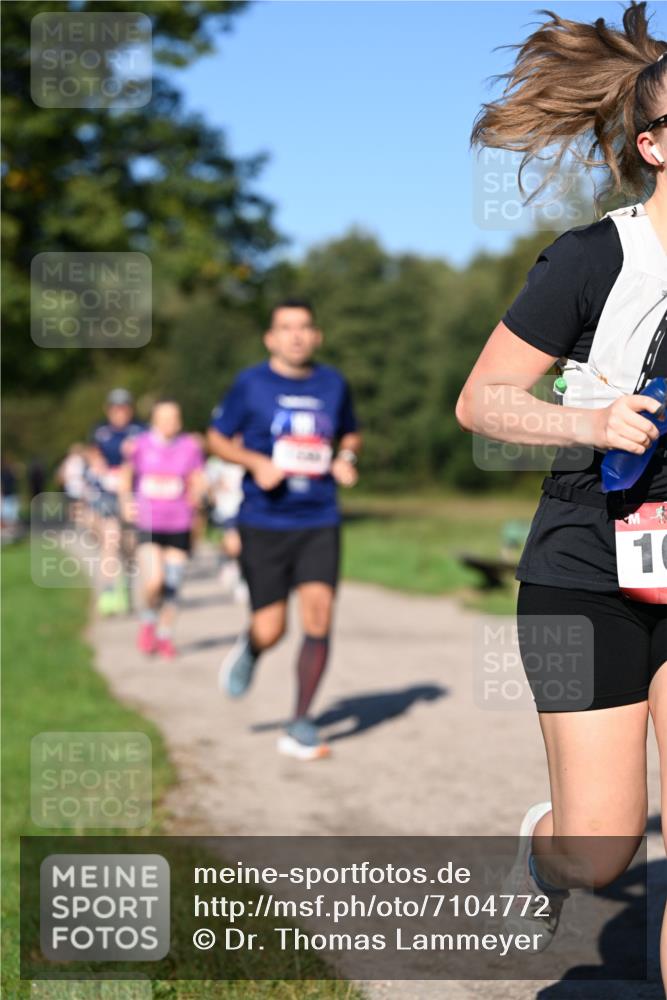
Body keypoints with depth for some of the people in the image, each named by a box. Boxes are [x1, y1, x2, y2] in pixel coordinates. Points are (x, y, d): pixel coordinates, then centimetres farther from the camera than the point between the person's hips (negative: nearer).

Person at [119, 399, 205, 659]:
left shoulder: (190, 447, -1)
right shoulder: (141, 445, -2)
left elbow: (197, 482, 8)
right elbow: (126, 474, 12)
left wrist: (194, 497, -9)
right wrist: (125, 501, 0)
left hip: (179, 525, 1)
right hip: (148, 523, -1)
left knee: (172, 586, 4)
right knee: (154, 581, -16)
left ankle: (165, 636, 24)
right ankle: (148, 622, 14)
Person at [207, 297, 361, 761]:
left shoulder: (334, 383, 8)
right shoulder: (251, 384, -1)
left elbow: (351, 433, 24)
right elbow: (218, 437, 7)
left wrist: (346, 457, 2)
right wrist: (257, 462, -11)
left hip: (319, 521, 2)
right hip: (264, 523, -2)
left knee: (318, 616, -11)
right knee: (270, 631, -4)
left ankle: (300, 726, 2)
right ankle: (248, 651, 36)